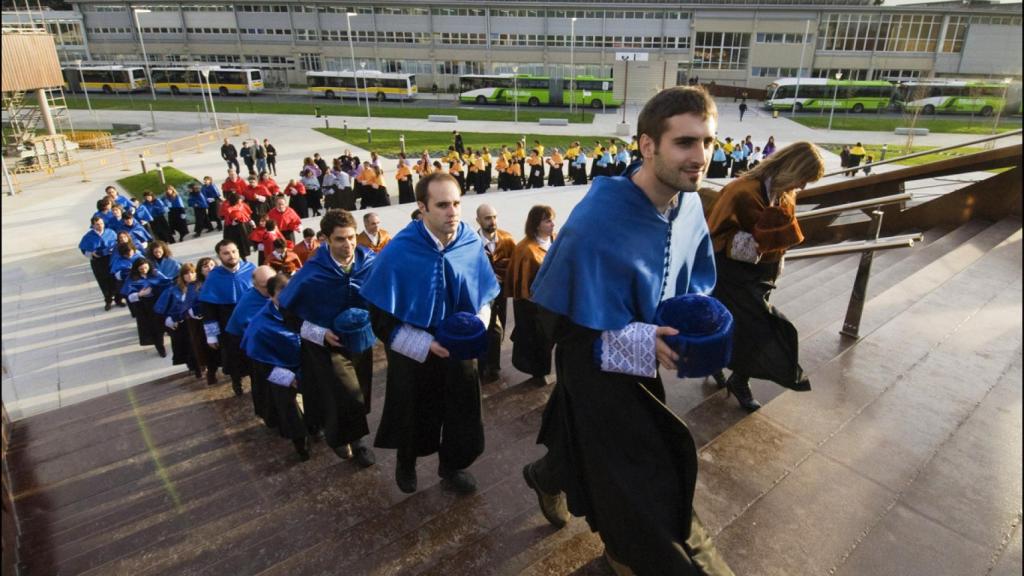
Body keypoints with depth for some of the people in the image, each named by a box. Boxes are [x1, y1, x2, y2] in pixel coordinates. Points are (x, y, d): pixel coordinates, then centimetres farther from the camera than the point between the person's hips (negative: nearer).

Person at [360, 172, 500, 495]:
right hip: (414, 353, -2)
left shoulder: (472, 245, -12)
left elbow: (485, 295, 4)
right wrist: (425, 344, -21)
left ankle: (452, 466, 46)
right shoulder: (399, 252, -22)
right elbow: (381, 318, -16)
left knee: (461, 410, 16)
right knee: (415, 414, 19)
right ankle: (406, 463, 51)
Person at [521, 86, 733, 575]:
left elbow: (696, 277, 8)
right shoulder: (596, 222, -33)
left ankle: (548, 477, 60)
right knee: (642, 483, 6)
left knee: (592, 447, 28)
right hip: (599, 367, -7)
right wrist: (642, 343, -30)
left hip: (646, 360, 7)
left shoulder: (689, 204, -9)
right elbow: (563, 319, -24)